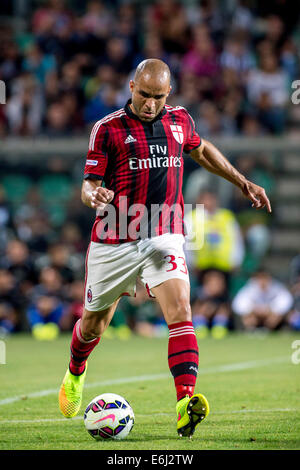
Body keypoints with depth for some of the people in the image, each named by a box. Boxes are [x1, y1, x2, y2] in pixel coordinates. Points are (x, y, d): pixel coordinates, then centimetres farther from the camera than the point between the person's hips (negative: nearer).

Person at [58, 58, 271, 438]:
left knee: (180, 313, -21)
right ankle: (75, 374, 47)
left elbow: (201, 151, 27)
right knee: (93, 323, 14)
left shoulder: (179, 120, 6)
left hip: (164, 239, 1)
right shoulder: (108, 129, -6)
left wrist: (243, 183, 26)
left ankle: (185, 404, -30)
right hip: (114, 242, -1)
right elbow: (89, 183, -6)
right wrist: (93, 195, -30)